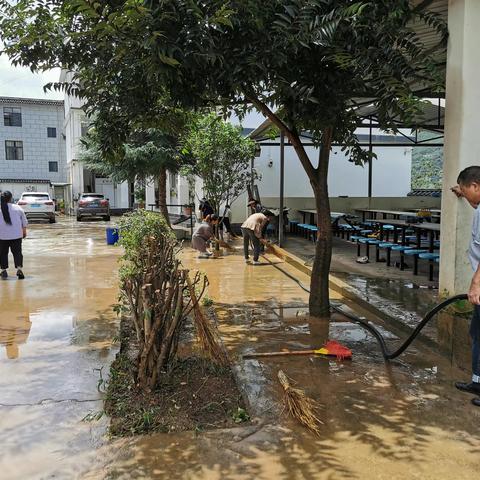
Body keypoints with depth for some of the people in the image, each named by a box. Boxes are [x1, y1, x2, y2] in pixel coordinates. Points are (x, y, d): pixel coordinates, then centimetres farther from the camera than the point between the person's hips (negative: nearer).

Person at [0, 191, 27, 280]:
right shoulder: (18, 208, 0)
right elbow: (24, 222, 7)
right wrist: (24, 231, 20)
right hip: (16, 235, 0)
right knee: (17, 252, 5)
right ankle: (19, 268, -11)